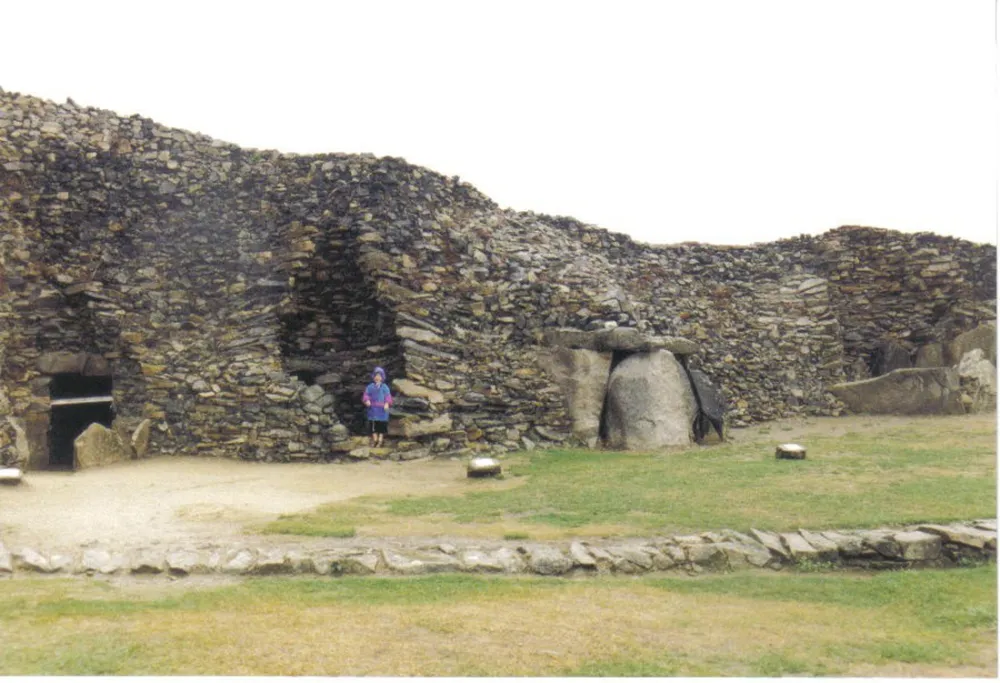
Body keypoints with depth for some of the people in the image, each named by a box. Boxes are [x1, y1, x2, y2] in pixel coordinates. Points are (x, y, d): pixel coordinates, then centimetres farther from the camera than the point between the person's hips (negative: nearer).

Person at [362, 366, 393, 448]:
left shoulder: (385, 387, 0)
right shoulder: (370, 387, 5)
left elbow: (388, 397, -7)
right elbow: (365, 395, -2)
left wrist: (387, 403, -27)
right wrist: (367, 400, -25)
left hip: (382, 409, -1)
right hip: (372, 409, 2)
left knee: (381, 425, 2)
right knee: (373, 425, 6)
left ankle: (380, 441, 13)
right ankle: (374, 440, 18)